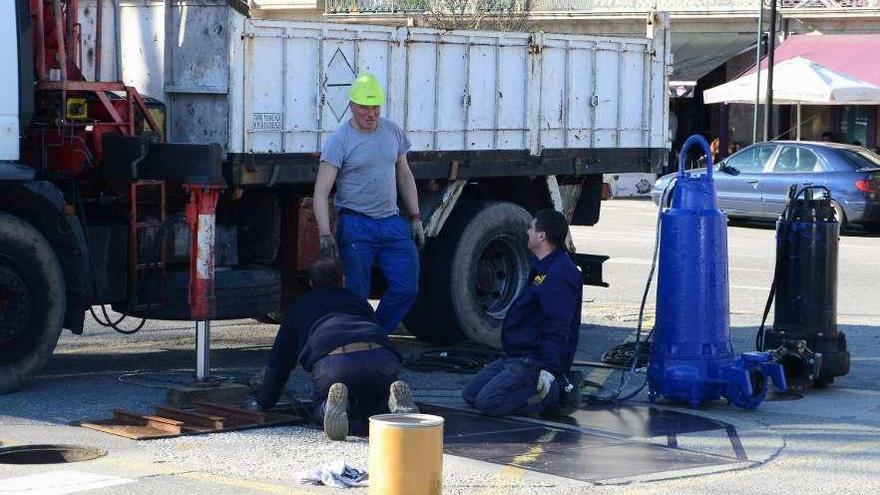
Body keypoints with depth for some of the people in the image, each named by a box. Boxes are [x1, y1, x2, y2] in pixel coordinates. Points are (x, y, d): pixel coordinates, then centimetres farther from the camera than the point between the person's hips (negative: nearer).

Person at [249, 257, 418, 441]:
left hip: (332, 360, -2)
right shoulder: (360, 302, 39)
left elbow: (279, 360, 37)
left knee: (321, 411, 21)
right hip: (381, 355, 2)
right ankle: (395, 402, -10)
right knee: (377, 407, 26)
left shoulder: (299, 308, 34)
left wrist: (263, 402, 49)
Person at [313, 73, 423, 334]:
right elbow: (321, 191, -12)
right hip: (356, 225, -5)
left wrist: (415, 219, 16)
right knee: (357, 295, -5)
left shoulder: (393, 131, 10)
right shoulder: (339, 141, -7)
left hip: (392, 223, 5)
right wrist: (325, 234, -22)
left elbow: (404, 176, 21)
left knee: (407, 287, 0)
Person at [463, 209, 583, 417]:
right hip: (516, 355, 11)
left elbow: (557, 328, -26)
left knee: (488, 402, -23)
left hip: (536, 360, -11)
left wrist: (549, 369, -30)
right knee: (471, 394, 9)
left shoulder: (561, 273, -19)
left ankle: (558, 392, -9)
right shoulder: (542, 268, 16)